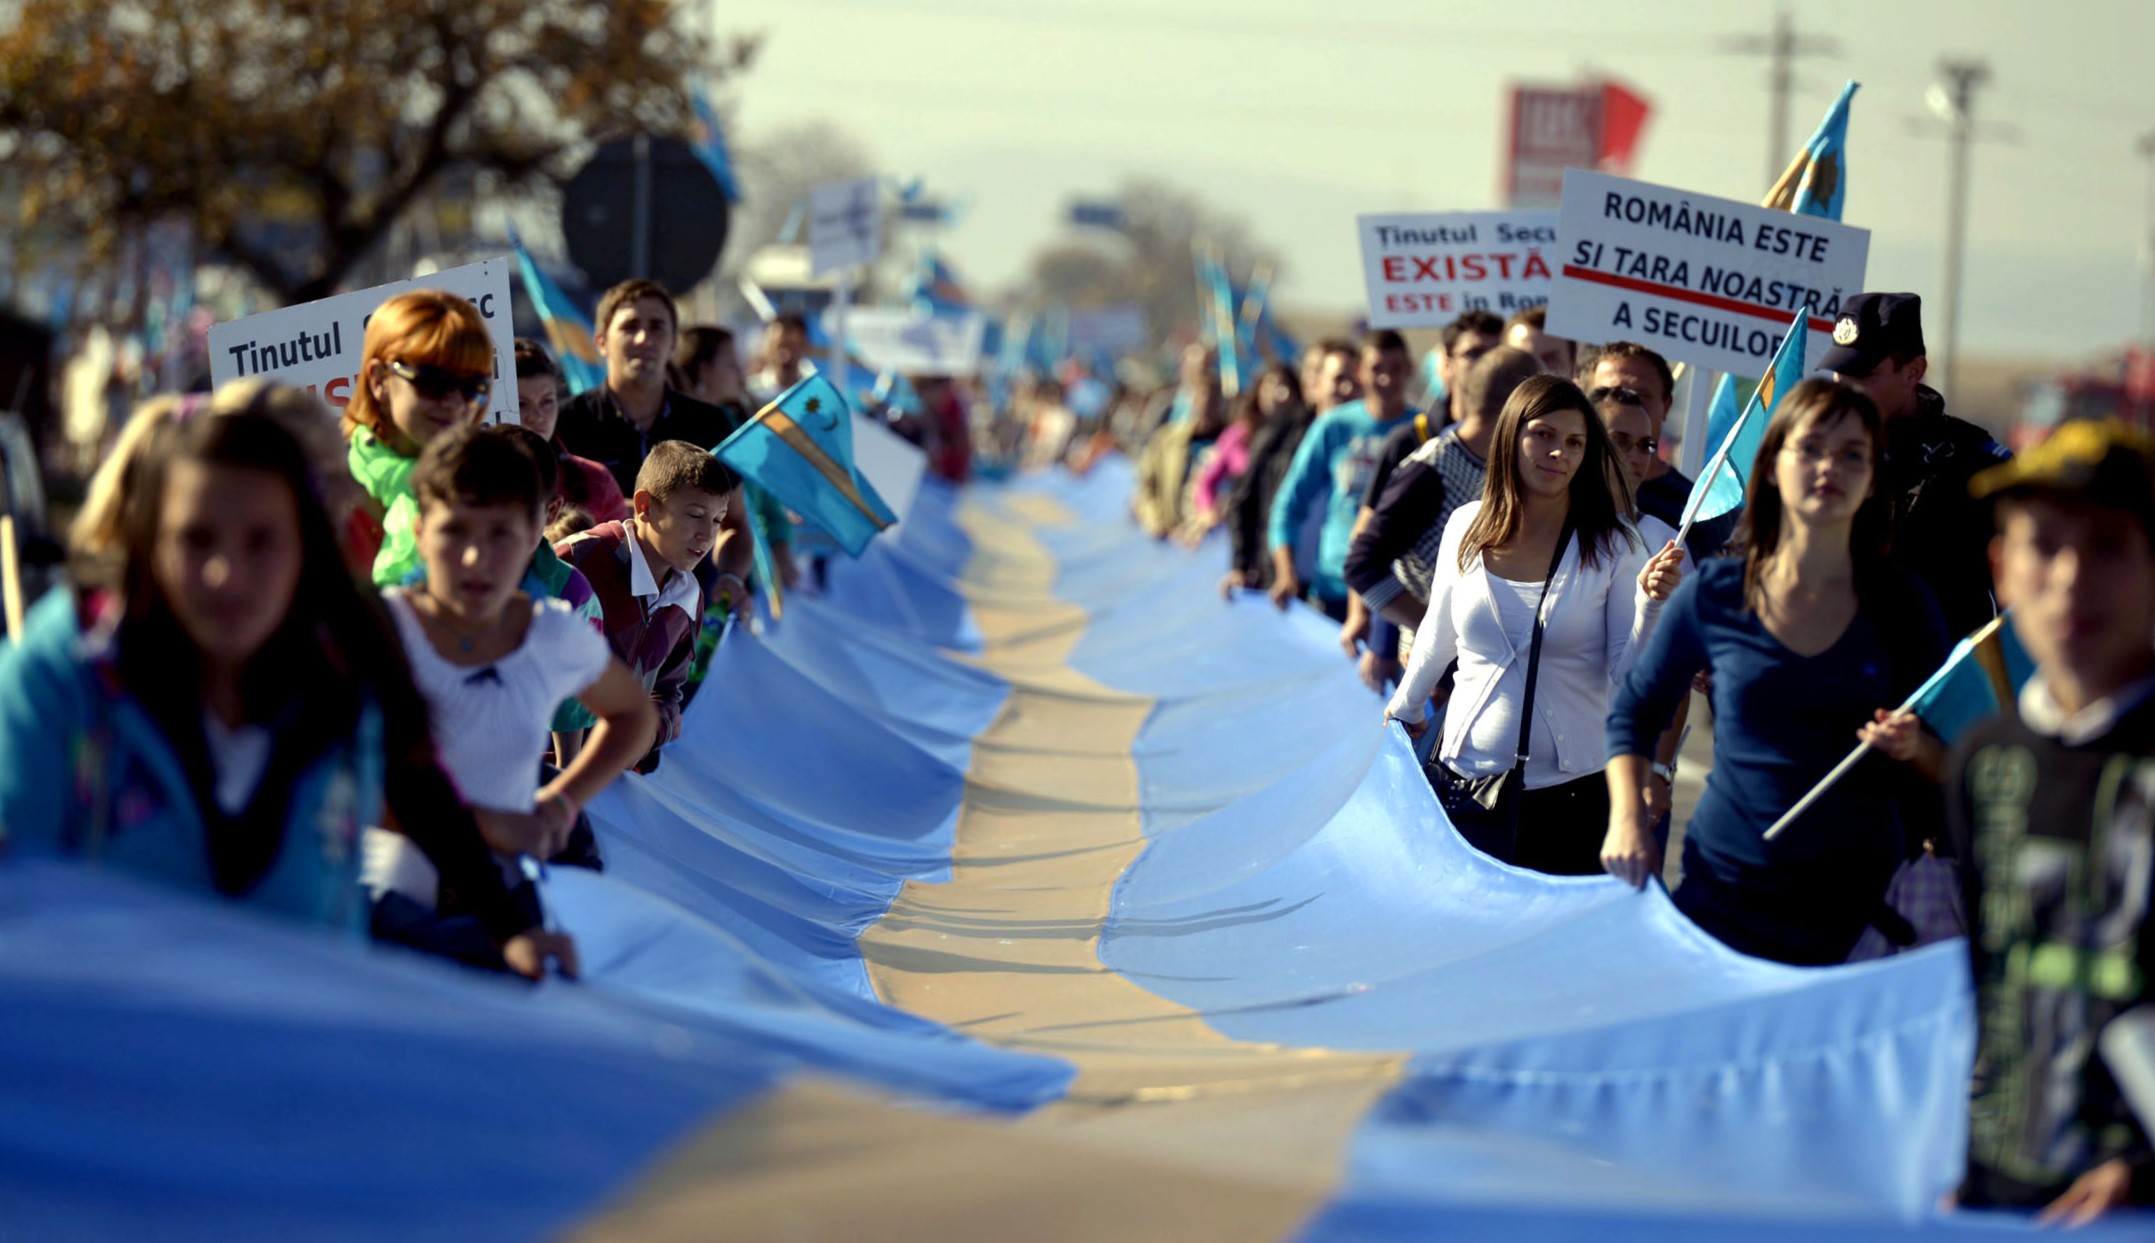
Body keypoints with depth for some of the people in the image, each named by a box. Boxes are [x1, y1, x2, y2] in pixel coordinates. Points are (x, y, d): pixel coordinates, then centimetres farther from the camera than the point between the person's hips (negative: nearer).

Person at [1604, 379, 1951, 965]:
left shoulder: (1902, 605, 1)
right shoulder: (1714, 595, 0)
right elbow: (1633, 715, 13)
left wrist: (1915, 746, -14)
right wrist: (1627, 821, 0)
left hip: (1857, 898, 0)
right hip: (1724, 889, 0)